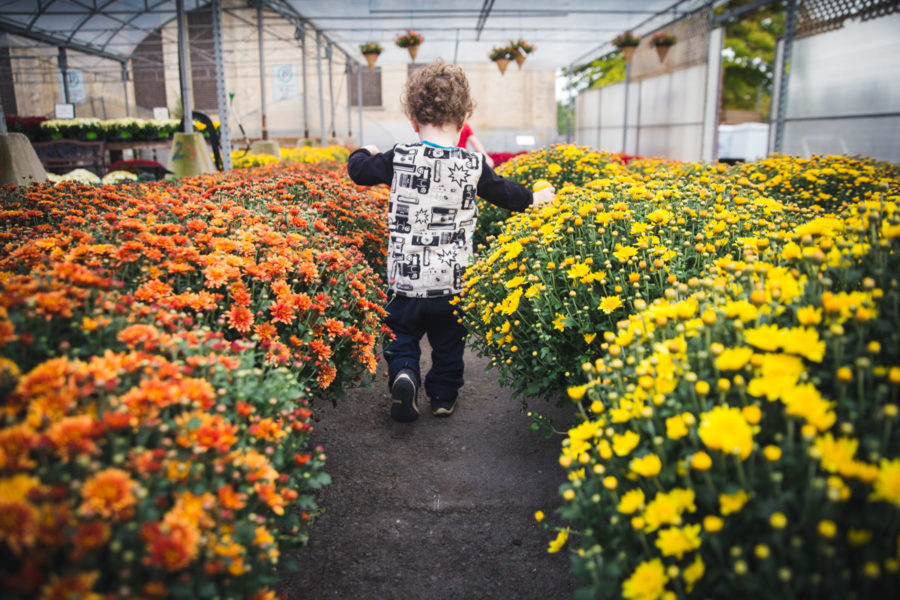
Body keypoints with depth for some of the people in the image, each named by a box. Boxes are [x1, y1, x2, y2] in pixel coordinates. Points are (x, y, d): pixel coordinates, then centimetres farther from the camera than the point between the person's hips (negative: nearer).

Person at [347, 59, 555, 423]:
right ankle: (444, 396, 30)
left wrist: (364, 152, 31)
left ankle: (402, 375, -7)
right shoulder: (473, 166, -7)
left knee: (402, 335, 16)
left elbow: (359, 170, 7)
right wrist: (532, 199, 30)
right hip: (453, 280, 1)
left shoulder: (398, 159, -8)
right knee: (448, 340, 19)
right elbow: (504, 193, 9)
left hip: (406, 277, -1)